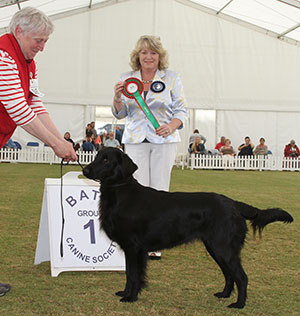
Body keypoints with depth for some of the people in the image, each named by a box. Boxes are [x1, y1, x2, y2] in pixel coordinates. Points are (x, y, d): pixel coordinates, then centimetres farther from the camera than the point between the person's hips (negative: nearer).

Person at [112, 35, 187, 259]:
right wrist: (118, 97, -8)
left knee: (159, 190, -3)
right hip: (135, 140, 1)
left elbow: (182, 110, 4)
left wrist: (171, 126, -16)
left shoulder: (171, 78, 5)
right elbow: (120, 114, 13)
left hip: (164, 140, -1)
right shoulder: (127, 79, 10)